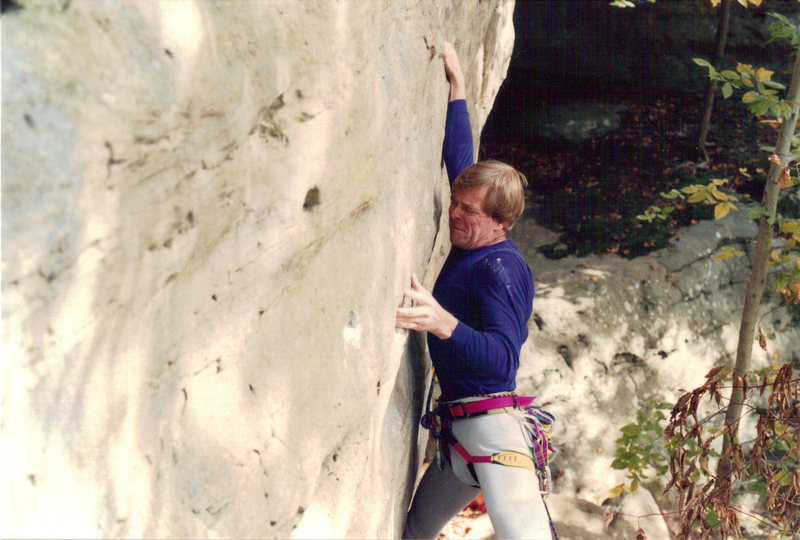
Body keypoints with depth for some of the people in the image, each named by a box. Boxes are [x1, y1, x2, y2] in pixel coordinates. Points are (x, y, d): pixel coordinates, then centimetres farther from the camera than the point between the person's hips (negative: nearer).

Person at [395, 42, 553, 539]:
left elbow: (502, 357, -25)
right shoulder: (472, 245, 12)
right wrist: (456, 83, 21)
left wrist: (443, 323, -40)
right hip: (459, 431, 10)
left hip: (491, 428, -10)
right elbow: (461, 159, 20)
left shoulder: (501, 266, -14)